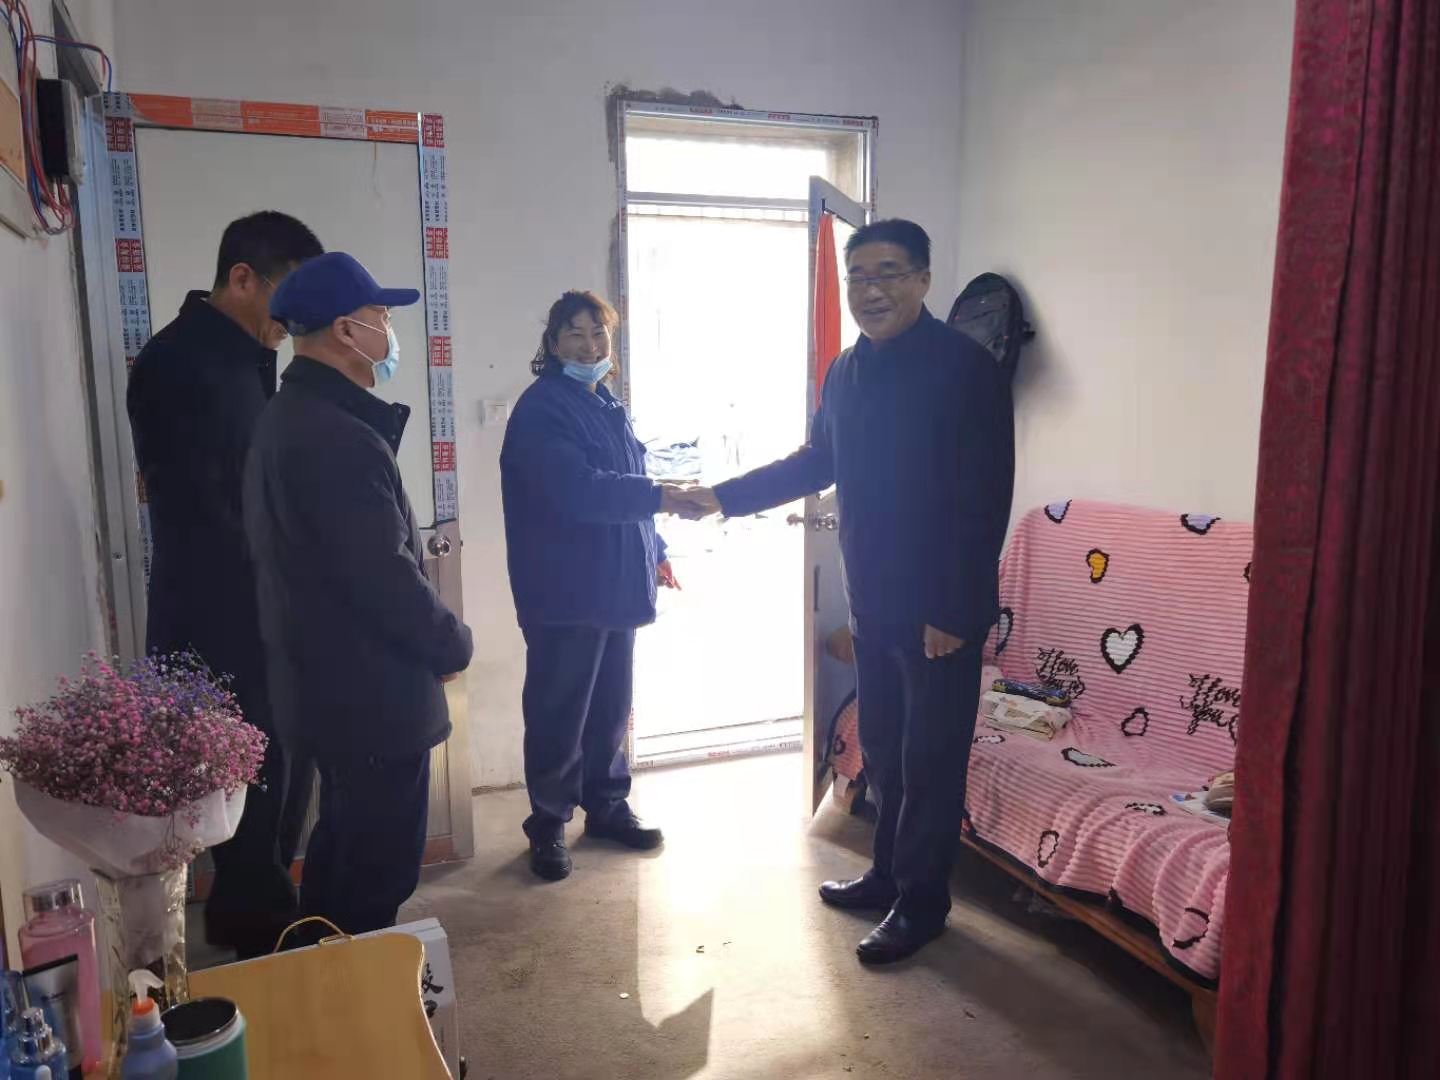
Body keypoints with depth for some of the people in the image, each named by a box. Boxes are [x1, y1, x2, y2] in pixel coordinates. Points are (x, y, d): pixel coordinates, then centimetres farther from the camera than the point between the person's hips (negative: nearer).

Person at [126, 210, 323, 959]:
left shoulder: (247, 361, 13)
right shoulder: (174, 363, -14)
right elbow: (195, 510, -18)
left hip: (264, 617, 8)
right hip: (221, 626, -8)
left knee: (284, 778, 15)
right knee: (259, 786, 0)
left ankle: (263, 920, 30)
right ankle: (259, 931, 17)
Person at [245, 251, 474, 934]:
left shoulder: (288, 419, 10)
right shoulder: (340, 438, -24)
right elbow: (387, 577, -25)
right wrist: (454, 645, -10)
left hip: (324, 685, 11)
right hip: (372, 695, -11)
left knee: (342, 850, 24)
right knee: (379, 870, 4)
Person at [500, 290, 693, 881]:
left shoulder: (609, 406, 15)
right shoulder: (541, 408, -12)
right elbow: (574, 489, -26)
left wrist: (655, 552, 18)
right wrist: (656, 495, -32)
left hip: (617, 582, 8)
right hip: (565, 590, -8)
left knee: (611, 705, 16)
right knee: (559, 710, 2)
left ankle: (607, 805, 31)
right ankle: (548, 823, 17)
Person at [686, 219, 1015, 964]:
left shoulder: (967, 369, -15)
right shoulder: (846, 372, 8)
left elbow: (985, 502, -18)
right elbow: (814, 463, 20)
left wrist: (953, 613, -19)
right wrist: (723, 497, 15)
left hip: (938, 609, -7)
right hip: (871, 603, 7)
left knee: (931, 760, 5)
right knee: (882, 749, 18)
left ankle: (922, 903, 21)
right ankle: (889, 874, 35)